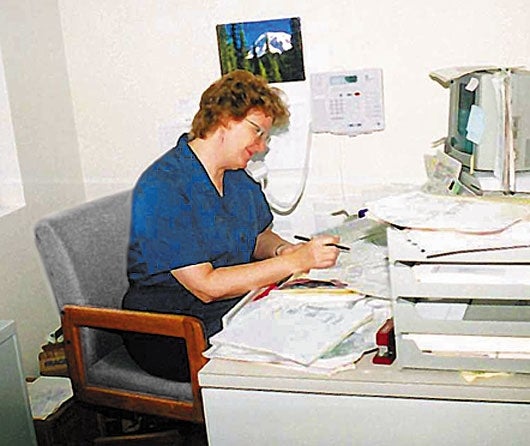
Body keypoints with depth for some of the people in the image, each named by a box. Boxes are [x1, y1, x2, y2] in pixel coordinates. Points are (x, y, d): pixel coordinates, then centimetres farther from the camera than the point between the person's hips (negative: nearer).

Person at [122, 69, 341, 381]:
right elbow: (206, 286, -22)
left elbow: (260, 237, 20)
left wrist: (285, 249, -5)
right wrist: (294, 261, -23)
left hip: (236, 312, 8)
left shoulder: (237, 175, 9)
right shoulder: (162, 190, -19)